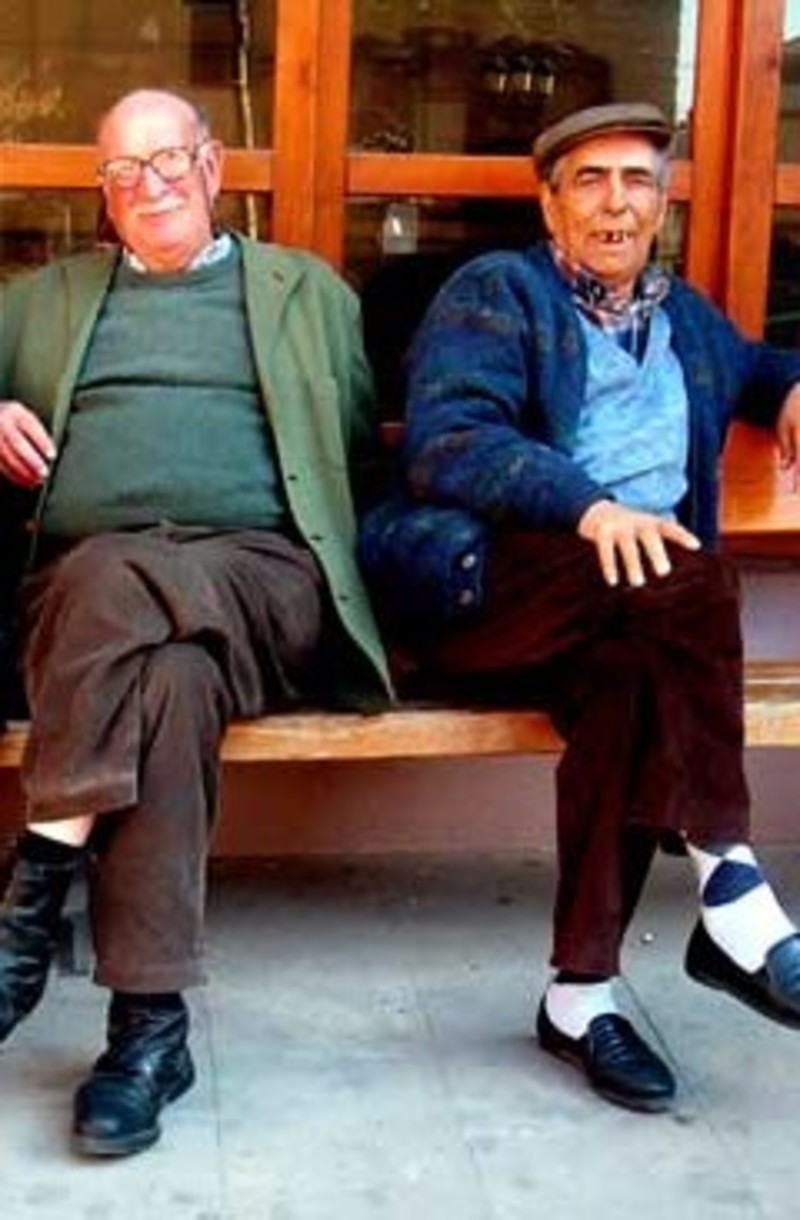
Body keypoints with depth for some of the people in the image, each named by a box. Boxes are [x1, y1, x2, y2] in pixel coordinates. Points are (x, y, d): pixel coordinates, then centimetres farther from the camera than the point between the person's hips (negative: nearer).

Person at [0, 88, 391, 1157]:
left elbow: (365, 439, 20)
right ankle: (152, 1022, -39)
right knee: (170, 669, -37)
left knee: (125, 589, -38)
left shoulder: (307, 290, 25)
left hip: (259, 575, -1)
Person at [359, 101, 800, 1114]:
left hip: (615, 612, 5)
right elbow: (445, 444, -10)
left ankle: (583, 992, -28)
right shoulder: (495, 291, 7)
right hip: (483, 592, -4)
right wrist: (590, 507, -26)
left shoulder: (685, 317, 26)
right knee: (682, 572, -33)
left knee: (626, 677, -33)